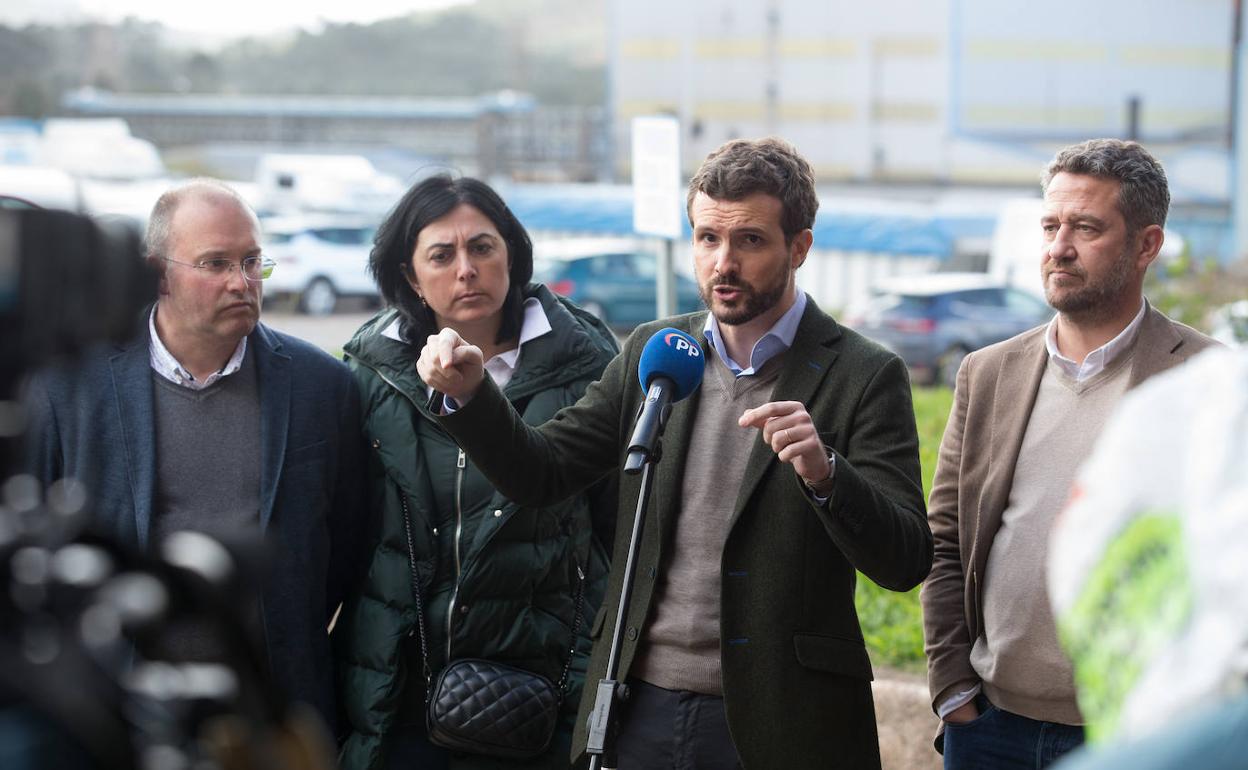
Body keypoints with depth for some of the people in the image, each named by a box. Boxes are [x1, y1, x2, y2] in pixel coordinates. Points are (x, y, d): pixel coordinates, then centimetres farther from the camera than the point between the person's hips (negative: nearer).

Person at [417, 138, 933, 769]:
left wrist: (823, 473, -29)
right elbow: (538, 474, 7)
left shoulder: (863, 376, -6)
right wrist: (469, 391, -10)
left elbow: (905, 563, -12)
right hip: (641, 710, 4)